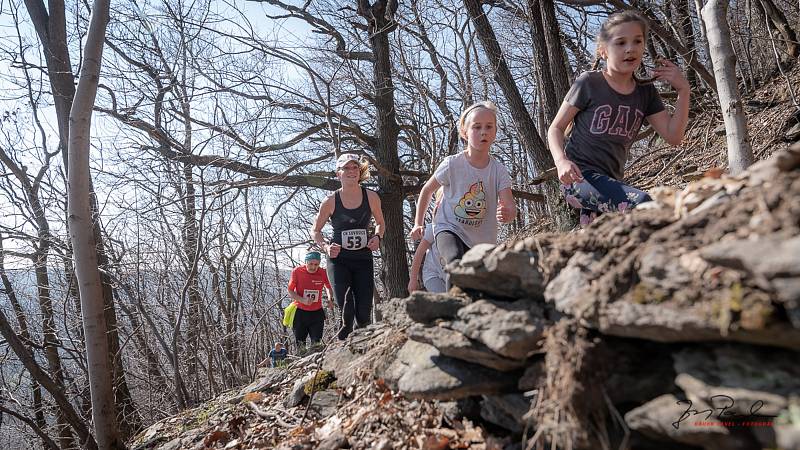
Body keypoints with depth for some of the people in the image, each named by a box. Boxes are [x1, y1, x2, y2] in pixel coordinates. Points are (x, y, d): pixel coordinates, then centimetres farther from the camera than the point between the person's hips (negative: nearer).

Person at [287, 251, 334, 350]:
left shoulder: (323, 273, -7)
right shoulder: (297, 271, -11)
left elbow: (328, 287, 13)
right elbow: (290, 292, -7)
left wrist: (330, 299, -6)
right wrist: (303, 300, -23)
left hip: (317, 313, 1)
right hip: (300, 312, -1)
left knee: (316, 343, -4)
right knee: (300, 345, 6)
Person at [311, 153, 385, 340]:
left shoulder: (371, 197, 0)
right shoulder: (331, 201, -4)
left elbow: (380, 223, 16)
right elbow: (315, 231, 6)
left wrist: (377, 237, -6)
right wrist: (325, 246, -13)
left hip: (363, 259, 2)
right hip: (338, 259, -1)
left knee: (364, 314, -2)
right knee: (346, 307, -19)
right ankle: (344, 335, 13)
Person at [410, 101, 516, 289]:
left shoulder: (499, 170, -10)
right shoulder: (452, 164, -14)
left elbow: (510, 206, -21)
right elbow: (427, 191, 2)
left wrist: (507, 213, -45)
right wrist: (418, 223, 0)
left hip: (483, 240, 4)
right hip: (449, 228, -3)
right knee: (456, 261, -36)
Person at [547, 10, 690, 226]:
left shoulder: (646, 92, 9)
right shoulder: (589, 83, -5)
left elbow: (673, 136, 5)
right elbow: (556, 128, -2)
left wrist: (683, 90, -3)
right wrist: (561, 161, -21)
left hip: (610, 181, 6)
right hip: (579, 176, -6)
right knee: (641, 204, -29)